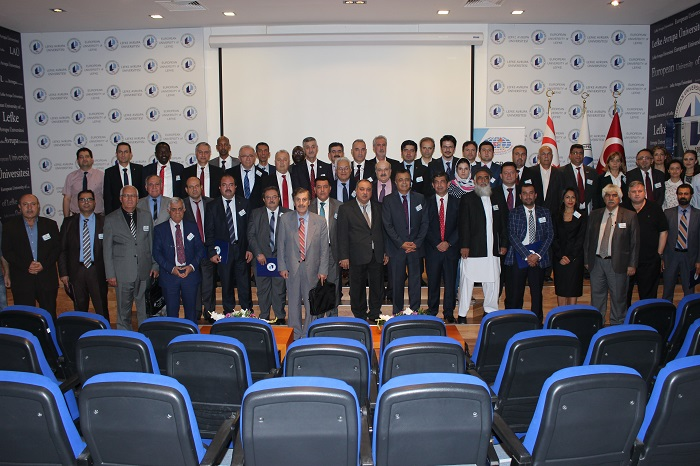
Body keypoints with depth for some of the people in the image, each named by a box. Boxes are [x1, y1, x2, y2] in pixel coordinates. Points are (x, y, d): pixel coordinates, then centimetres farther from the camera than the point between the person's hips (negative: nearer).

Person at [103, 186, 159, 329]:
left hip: (144, 272, 2)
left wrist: (155, 266, 6)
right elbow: (107, 249, 0)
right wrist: (110, 274, -4)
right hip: (123, 273, -2)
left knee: (144, 308, 8)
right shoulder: (111, 219, 0)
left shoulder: (147, 216, 8)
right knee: (124, 309, 7)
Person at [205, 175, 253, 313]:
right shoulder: (212, 206, 4)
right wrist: (212, 252, -4)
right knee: (226, 285, 7)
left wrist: (250, 249, -2)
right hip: (223, 252, 0)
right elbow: (209, 232, 3)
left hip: (242, 249, 0)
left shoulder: (244, 203, 6)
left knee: (245, 285, 2)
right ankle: (228, 314, 19)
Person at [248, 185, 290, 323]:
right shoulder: (255, 213, 7)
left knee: (280, 289, 3)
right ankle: (264, 317, 19)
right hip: (262, 258, 1)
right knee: (262, 290, 7)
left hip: (281, 258, -1)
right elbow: (251, 235, 3)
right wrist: (258, 253, -7)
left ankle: (280, 316, 17)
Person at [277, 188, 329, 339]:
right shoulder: (285, 220, -1)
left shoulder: (320, 222, -2)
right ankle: (295, 335, 23)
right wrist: (282, 267, -2)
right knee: (294, 303, 9)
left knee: (311, 304, 8)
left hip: (312, 269, 0)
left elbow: (324, 249, 0)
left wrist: (323, 270, -4)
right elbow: (281, 245, 3)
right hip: (292, 268, 0)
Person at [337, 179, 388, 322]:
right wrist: (344, 256, -9)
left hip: (377, 255, 3)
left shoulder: (378, 207, 10)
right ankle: (360, 317, 21)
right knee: (358, 288, 7)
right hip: (357, 256, -3)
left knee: (377, 286, 9)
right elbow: (342, 234, -4)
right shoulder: (345, 209, -1)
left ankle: (375, 315, 24)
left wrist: (386, 252, 8)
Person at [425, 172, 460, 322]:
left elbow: (460, 226, 3)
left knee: (450, 282, 2)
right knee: (433, 282, 3)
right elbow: (425, 226, 1)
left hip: (451, 248, 0)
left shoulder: (456, 202, 8)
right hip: (432, 248, 0)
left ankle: (449, 314, 11)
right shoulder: (427, 202, 6)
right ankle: (432, 313, 14)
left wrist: (448, 242, -8)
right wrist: (436, 244, -8)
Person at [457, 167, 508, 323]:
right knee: (467, 281, -1)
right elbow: (464, 224, -6)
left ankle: (491, 310, 24)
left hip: (492, 250, 4)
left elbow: (503, 224, 17)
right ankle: (462, 314, 7)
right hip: (472, 249, -4)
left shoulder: (497, 200, 16)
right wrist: (464, 245, -12)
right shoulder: (467, 199, 1)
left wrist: (504, 244, 10)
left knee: (493, 281, 9)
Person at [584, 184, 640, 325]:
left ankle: (617, 325, 19)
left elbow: (635, 242, -1)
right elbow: (587, 239, 10)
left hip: (617, 263, -3)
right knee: (597, 295, 10)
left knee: (618, 297, 6)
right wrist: (586, 260, 7)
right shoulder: (595, 215, 8)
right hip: (596, 262, 3)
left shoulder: (630, 216, -1)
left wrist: (632, 264, -5)